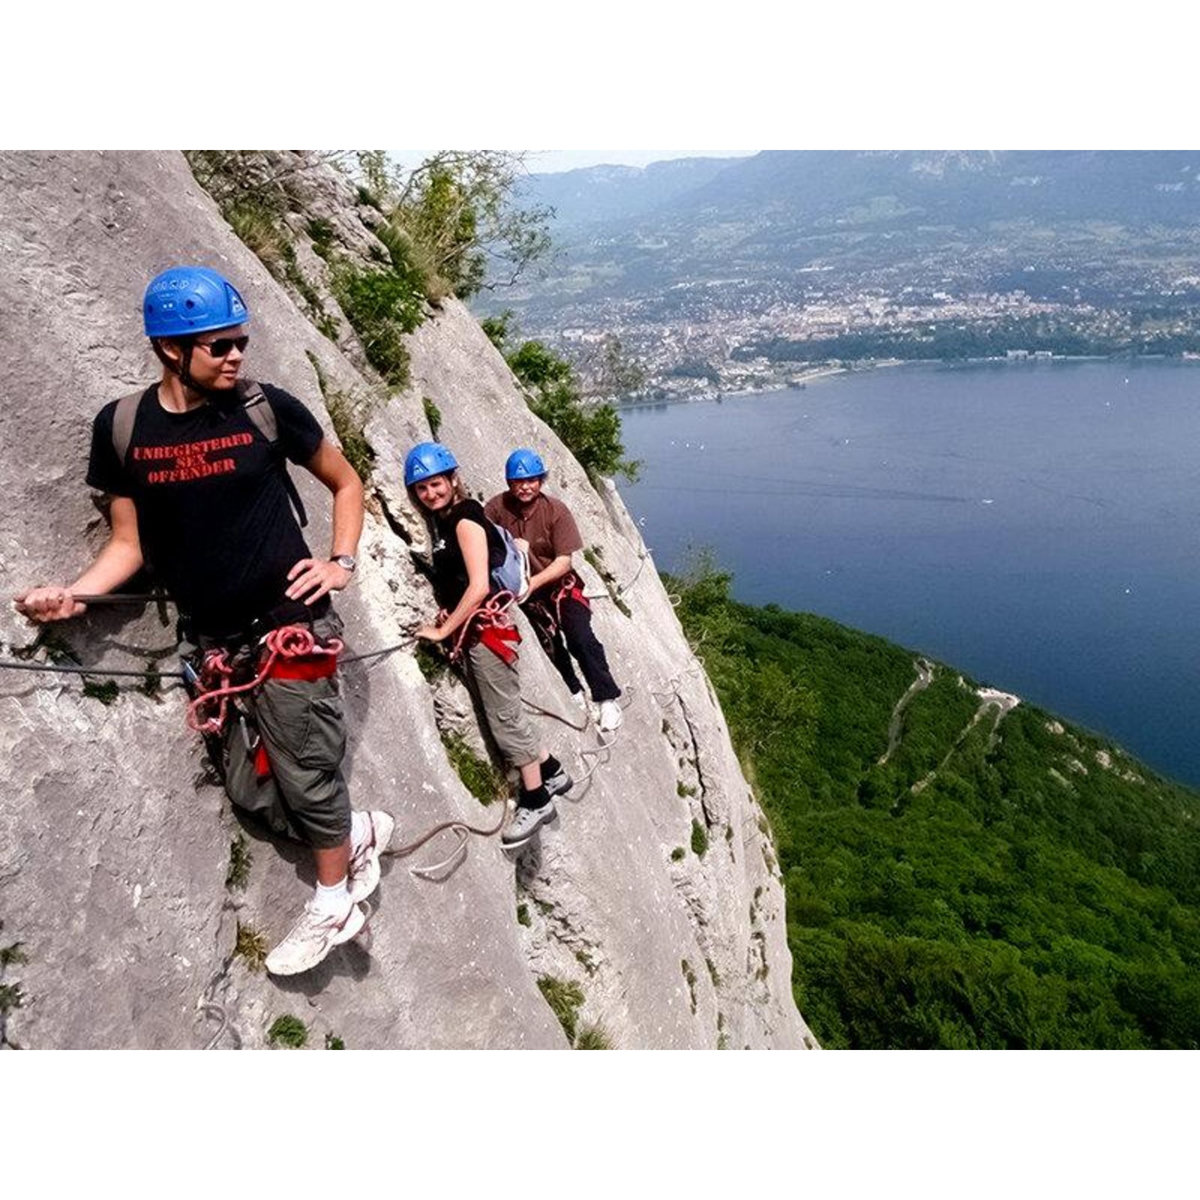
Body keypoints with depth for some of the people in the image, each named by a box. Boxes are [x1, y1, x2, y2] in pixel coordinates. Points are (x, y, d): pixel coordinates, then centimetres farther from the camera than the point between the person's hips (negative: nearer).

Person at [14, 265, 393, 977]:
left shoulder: (266, 409, -7)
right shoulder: (121, 427, 0)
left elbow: (346, 482, 8)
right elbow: (129, 543, 6)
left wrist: (343, 562, -4)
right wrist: (74, 593, -12)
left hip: (290, 625, -3)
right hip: (214, 639, 4)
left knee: (305, 771, 5)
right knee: (253, 790, 8)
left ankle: (334, 903, 28)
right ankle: (357, 831, 34)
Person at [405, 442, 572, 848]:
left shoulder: (465, 518, -14)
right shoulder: (441, 520, 12)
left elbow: (479, 586, -21)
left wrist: (443, 630, -15)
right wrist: (447, 613, -1)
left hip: (486, 626, -9)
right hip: (470, 629, 9)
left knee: (504, 715, 0)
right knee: (504, 712, 16)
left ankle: (536, 800, 13)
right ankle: (550, 771, 32)